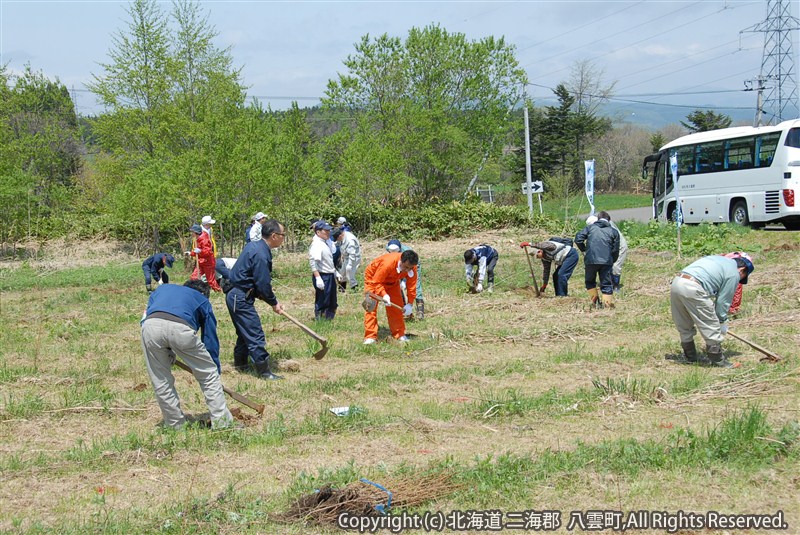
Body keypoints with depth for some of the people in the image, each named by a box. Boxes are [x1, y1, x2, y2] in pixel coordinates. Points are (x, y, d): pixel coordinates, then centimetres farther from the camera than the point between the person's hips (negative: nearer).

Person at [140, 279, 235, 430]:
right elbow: (210, 338, 31)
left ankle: (175, 424, 27)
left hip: (150, 326, 2)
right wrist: (216, 369, 38)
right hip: (180, 327, -2)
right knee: (209, 374, 16)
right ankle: (221, 422, 16)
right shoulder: (202, 300, 33)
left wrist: (167, 354, 32)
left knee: (161, 382, 19)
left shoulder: (161, 289, 41)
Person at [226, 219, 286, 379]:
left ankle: (240, 363, 36)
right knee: (255, 335, -6)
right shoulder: (261, 255, -22)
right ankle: (264, 371, -3)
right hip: (241, 299, -11)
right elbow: (263, 284, -20)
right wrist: (274, 303, -6)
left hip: (236, 296, 11)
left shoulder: (253, 246, 10)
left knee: (244, 332, 23)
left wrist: (270, 299, 13)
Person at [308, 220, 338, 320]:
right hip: (322, 277, -10)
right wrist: (318, 278, -31)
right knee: (322, 303, -2)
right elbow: (313, 261, -27)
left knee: (333, 304, 17)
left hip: (330, 276, 10)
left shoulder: (325, 243, 13)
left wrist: (335, 271, 23)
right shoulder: (316, 244, -18)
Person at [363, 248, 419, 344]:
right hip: (373, 277, -5)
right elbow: (376, 282, -35)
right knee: (371, 306, -14)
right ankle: (370, 337, -14)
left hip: (392, 281, 5)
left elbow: (412, 286, -15)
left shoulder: (412, 268, -26)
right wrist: (384, 295, -47)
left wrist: (409, 304, -19)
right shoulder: (388, 263, -43)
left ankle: (399, 334, 12)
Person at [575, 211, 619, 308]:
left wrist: (583, 250, 18)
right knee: (606, 284, 5)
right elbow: (615, 250, 11)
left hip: (591, 260, 0)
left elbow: (578, 239, 2)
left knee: (590, 281, 19)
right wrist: (612, 262, 24)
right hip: (606, 261, 0)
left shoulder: (590, 227, 13)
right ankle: (608, 303, -6)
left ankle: (595, 300, 8)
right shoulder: (614, 231, 14)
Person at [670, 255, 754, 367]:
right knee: (711, 327, 4)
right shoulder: (734, 274, 6)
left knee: (684, 327, 20)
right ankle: (718, 361, 12)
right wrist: (723, 322, 21)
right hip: (693, 289, -8)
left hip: (676, 282, 8)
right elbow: (723, 301, 6)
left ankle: (690, 357, 31)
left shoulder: (720, 259, 29)